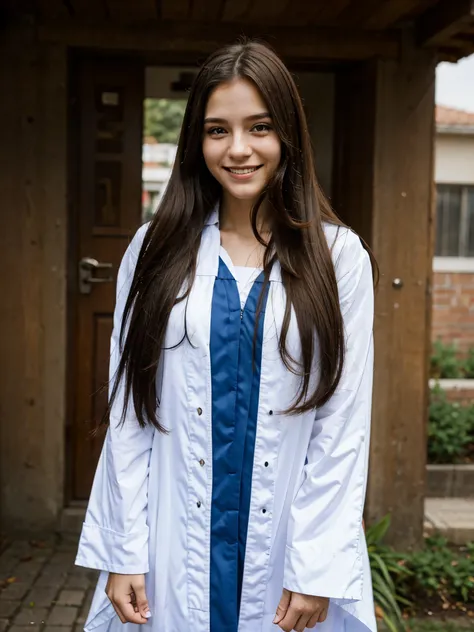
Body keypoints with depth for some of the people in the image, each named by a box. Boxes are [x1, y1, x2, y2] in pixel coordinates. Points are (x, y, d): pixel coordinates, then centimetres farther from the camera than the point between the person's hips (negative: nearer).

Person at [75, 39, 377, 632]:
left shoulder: (338, 255, -4)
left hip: (289, 538, 0)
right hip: (177, 549, 1)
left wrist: (316, 567, -8)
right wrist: (123, 553, -3)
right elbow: (129, 410, 0)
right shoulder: (156, 250, 0)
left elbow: (345, 422, -5)